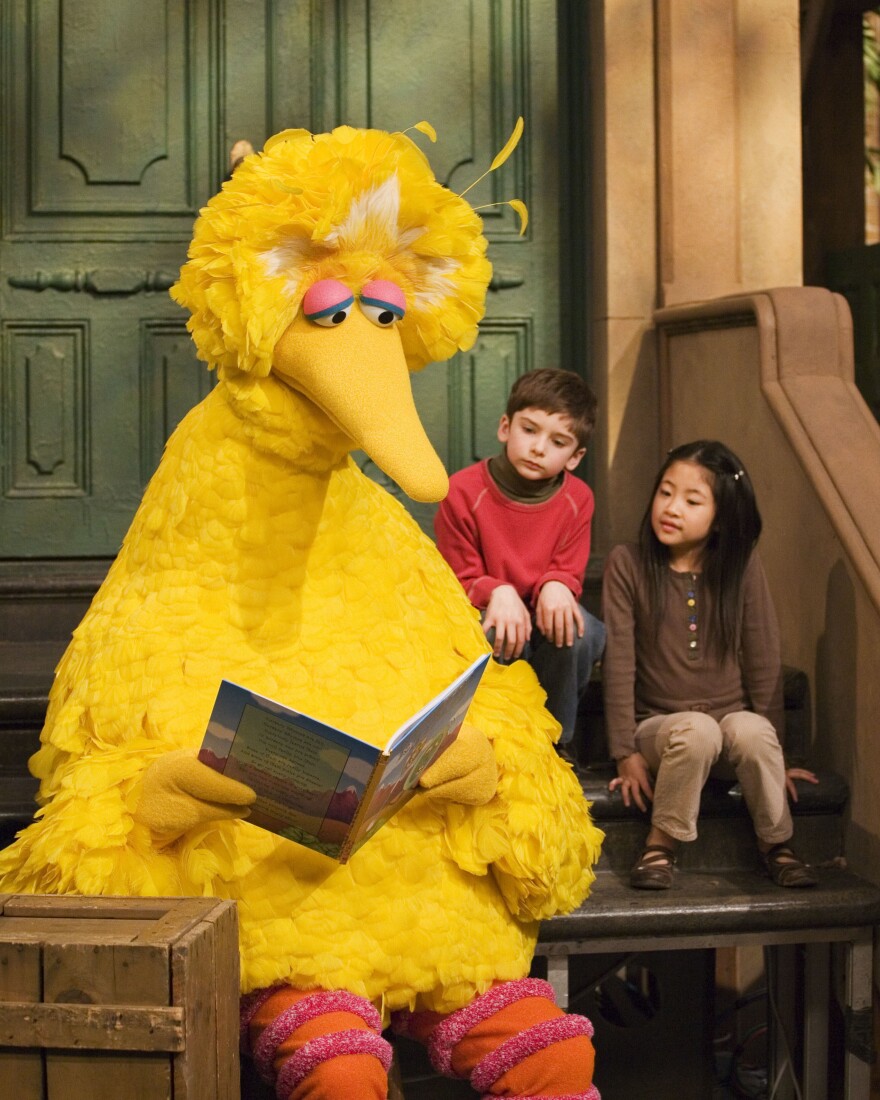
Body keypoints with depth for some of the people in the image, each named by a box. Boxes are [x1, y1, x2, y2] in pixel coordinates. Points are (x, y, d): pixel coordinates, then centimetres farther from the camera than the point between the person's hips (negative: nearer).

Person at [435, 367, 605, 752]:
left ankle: (554, 742, -7)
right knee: (487, 634, -38)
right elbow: (460, 582, -8)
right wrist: (497, 592, -32)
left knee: (580, 629, -32)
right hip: (481, 621, -3)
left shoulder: (577, 499, -5)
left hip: (544, 622, 3)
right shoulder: (462, 492, -14)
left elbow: (568, 572, -1)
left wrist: (556, 586, -28)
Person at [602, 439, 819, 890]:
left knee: (751, 730, -33)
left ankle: (776, 844, -9)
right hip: (660, 727, -1)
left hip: (735, 722, 1)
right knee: (697, 730, -35)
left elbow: (763, 659, 1)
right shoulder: (627, 564, -4)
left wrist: (773, 751, 2)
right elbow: (618, 662, -7)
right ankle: (661, 844, -14)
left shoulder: (742, 566, -1)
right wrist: (627, 753, -11)